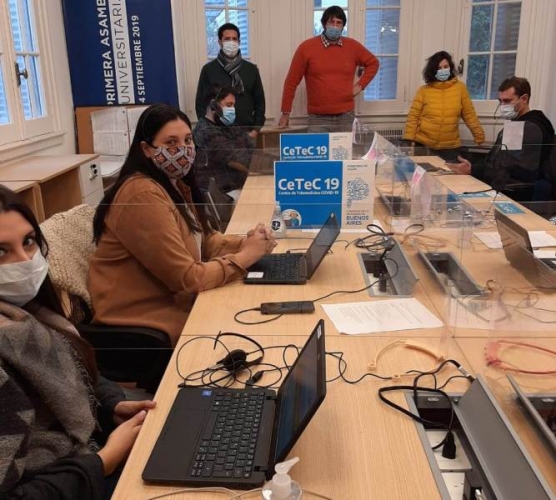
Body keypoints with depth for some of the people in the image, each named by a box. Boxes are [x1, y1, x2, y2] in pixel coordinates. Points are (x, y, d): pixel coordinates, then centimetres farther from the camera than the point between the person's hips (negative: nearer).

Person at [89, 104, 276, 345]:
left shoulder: (176, 184, 8)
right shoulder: (143, 195, -24)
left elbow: (203, 239, 8)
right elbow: (187, 279, -24)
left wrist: (244, 242, -9)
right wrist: (245, 256, -16)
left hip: (173, 301, 9)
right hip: (143, 322, -8)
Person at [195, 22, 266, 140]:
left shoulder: (251, 69, 8)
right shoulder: (208, 70, 3)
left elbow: (259, 101, 10)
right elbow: (201, 103, 3)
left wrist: (255, 129, 0)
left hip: (246, 132, 2)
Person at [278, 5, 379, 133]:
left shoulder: (353, 46, 6)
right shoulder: (306, 47, -2)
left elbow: (373, 63, 22)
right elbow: (292, 81, 0)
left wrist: (360, 85, 6)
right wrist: (285, 113, 0)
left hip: (346, 117, 3)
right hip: (318, 118, -2)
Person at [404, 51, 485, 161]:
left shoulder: (460, 87, 1)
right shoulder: (424, 90, -2)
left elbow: (469, 115, 4)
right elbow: (413, 117, -2)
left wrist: (480, 137, -1)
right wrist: (409, 141, -10)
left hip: (450, 147, 1)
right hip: (423, 145, -1)